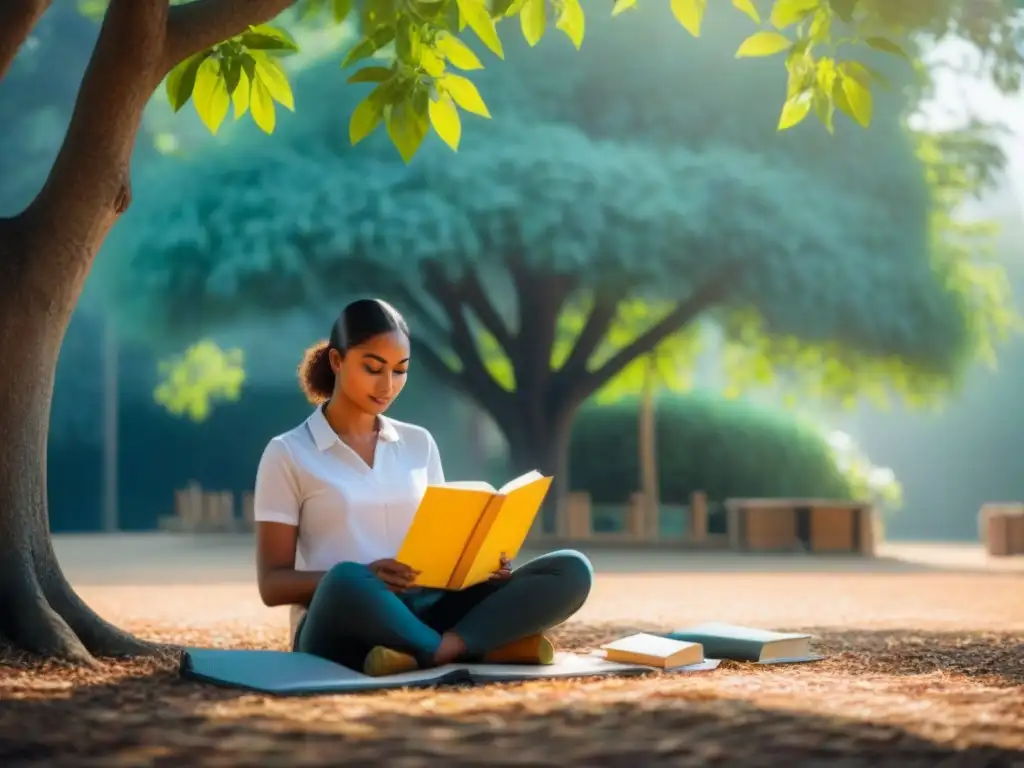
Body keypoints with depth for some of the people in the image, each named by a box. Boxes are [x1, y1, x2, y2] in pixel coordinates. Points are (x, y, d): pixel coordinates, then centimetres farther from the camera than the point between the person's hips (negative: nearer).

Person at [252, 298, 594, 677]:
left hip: (423, 613, 5)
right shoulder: (288, 454, 3)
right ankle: (486, 649, -23)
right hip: (341, 626, -4)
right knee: (347, 582, -41)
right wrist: (361, 579, -20)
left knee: (571, 570, -15)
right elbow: (272, 584, -2)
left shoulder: (419, 444, 17)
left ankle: (441, 650, -30)